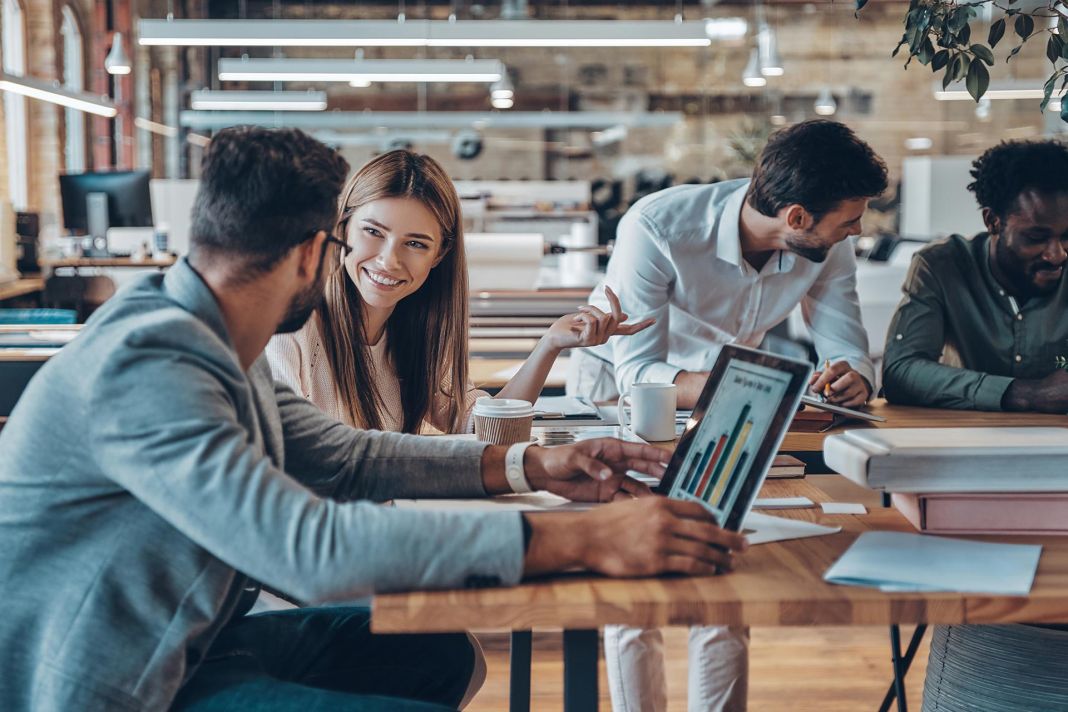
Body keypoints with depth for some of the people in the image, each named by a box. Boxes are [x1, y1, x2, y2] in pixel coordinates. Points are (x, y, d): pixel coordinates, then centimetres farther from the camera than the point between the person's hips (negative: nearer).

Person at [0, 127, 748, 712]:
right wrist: (581, 540, -36)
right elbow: (313, 546, -37)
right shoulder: (147, 364, -28)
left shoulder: (215, 341, 3)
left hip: (190, 638, 9)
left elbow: (340, 456, 11)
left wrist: (531, 465, 1)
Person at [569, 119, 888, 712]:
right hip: (617, 380, -3)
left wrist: (852, 379, -38)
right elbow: (638, 372, -32)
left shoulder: (829, 247, -18)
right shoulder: (656, 228, -33)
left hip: (727, 386, 4)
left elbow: (849, 351, -13)